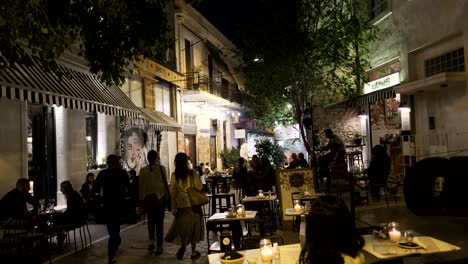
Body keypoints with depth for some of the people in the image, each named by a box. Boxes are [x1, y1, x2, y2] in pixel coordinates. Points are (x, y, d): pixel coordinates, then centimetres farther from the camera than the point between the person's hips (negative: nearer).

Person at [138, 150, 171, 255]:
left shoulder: (143, 170, -1)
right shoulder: (161, 168, -7)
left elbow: (141, 187, 3)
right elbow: (165, 184, -5)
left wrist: (141, 199, 12)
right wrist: (168, 199, 2)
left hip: (147, 198, 2)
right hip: (160, 197, -2)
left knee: (150, 220, 20)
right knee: (159, 222, 6)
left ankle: (151, 241, 9)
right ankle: (159, 247, 8)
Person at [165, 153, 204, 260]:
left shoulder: (174, 175, -5)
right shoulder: (192, 173, -11)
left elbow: (172, 192, -3)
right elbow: (199, 187, -8)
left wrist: (173, 207, 5)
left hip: (181, 205, 1)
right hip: (193, 204, -1)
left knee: (183, 225, 21)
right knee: (193, 226, 10)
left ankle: (183, 245, 10)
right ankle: (193, 252, 17)